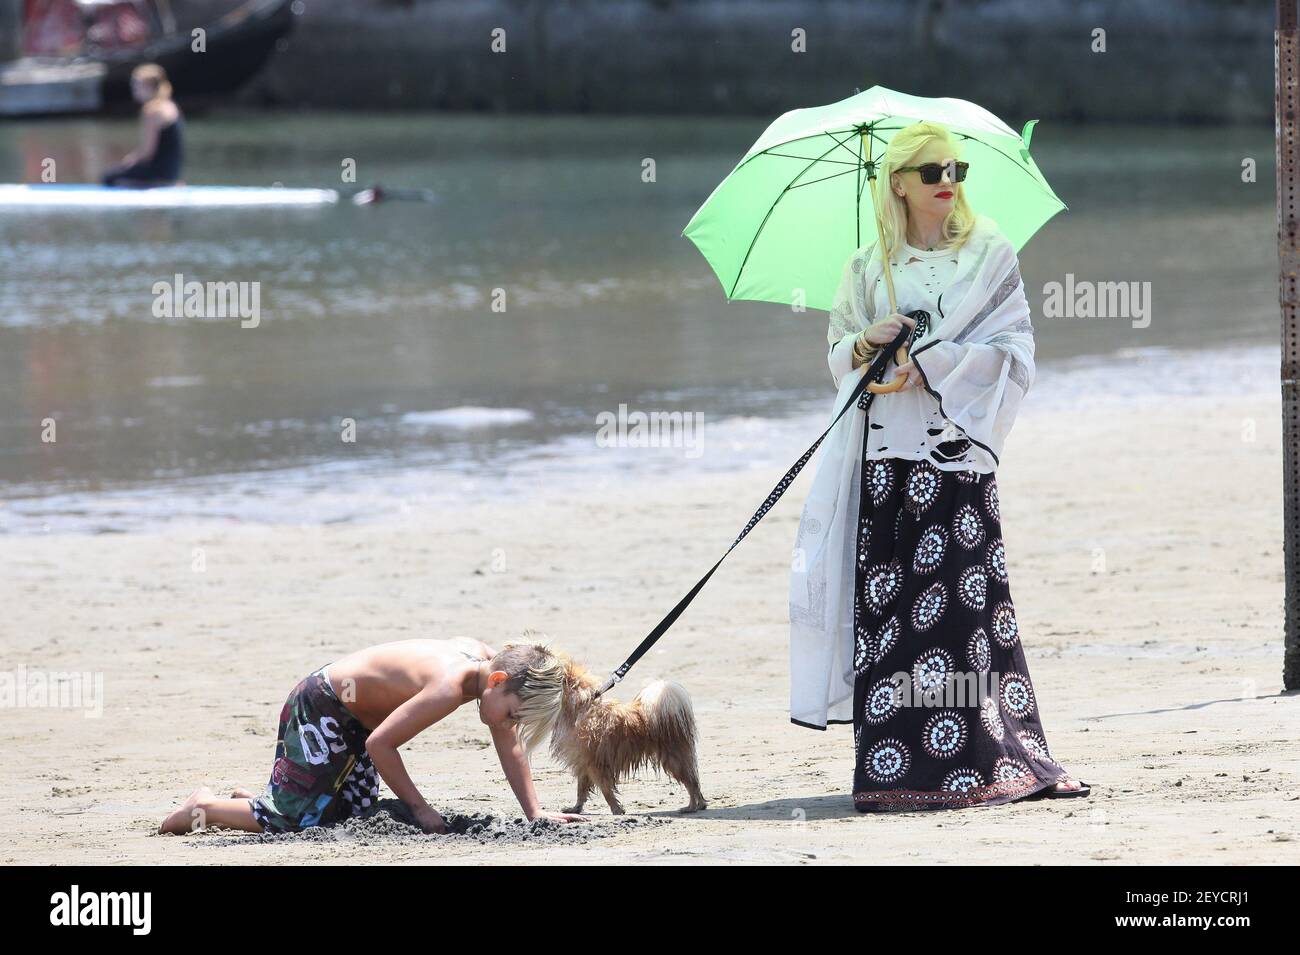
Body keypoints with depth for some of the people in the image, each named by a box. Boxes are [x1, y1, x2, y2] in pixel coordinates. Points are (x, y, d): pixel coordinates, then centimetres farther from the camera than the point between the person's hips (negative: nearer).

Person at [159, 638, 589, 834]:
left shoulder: (493, 663, -8)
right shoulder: (451, 686, -35)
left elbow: (509, 746, 5)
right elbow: (380, 744, -29)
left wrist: (535, 811, 3)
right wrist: (419, 808, -20)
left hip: (356, 716, 9)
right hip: (320, 704, -9)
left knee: (355, 814, 7)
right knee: (296, 819, -10)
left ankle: (252, 802, 24)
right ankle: (205, 807, 11)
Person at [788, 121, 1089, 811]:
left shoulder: (990, 255, 7)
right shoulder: (869, 267, 14)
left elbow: (1012, 352, -2)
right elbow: (839, 354, 17)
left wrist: (928, 366, -11)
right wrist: (866, 344, -5)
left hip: (956, 448, -2)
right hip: (884, 450, 2)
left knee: (962, 599, -8)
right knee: (884, 602, -4)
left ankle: (974, 765, -5)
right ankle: (890, 768, -2)